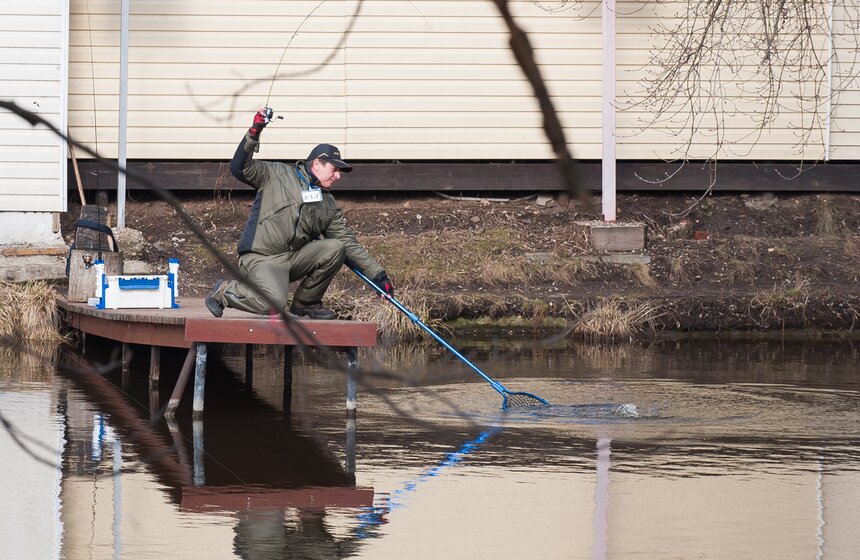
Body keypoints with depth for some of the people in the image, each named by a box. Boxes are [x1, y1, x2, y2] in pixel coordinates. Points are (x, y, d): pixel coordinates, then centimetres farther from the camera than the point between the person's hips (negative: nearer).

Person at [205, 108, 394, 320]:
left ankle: (306, 302, 2)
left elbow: (350, 243, 14)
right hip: (260, 259, -6)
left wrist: (379, 275, 7)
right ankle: (225, 291, -1)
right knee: (274, 304, -31)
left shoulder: (329, 205, 15)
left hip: (294, 260, 6)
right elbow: (240, 169, -8)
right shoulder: (278, 175, 1)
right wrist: (253, 134, -20)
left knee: (335, 248, -15)